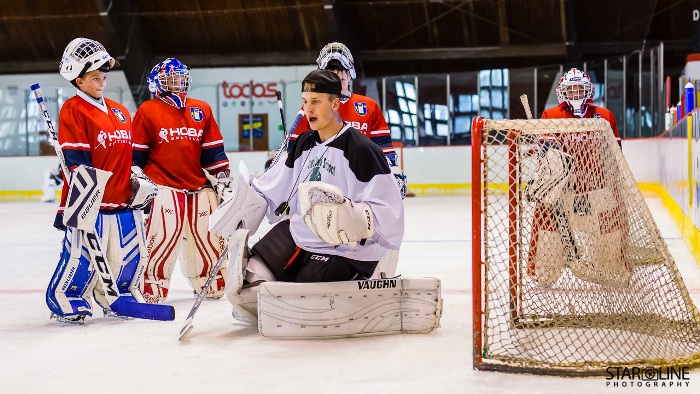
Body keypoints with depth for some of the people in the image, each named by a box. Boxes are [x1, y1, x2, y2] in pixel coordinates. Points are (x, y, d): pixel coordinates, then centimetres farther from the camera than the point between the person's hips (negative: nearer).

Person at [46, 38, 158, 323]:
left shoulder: (120, 112, 17)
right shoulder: (73, 110, -7)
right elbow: (75, 161, -13)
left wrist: (138, 179, 15)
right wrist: (80, 191, -19)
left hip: (123, 201, 7)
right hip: (91, 201, -7)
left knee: (131, 254, 11)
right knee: (83, 254, -9)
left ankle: (116, 296, 28)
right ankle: (65, 301, 5)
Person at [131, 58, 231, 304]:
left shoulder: (202, 110, 11)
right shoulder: (148, 111, -1)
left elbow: (213, 149, 14)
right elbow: (136, 152, 1)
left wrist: (222, 177, 8)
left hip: (199, 188, 5)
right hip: (163, 188, -5)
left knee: (208, 238, 10)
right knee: (162, 237, -16)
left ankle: (212, 285, 28)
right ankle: (151, 288, -6)